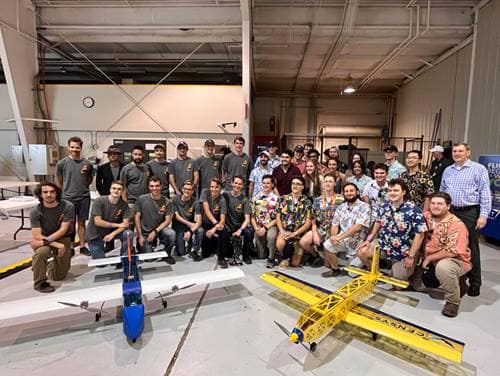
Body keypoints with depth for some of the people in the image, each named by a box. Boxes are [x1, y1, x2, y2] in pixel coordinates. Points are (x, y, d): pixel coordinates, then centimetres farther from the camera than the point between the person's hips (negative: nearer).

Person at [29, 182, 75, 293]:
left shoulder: (68, 207, -17)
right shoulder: (35, 212, -15)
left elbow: (63, 230, -18)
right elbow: (36, 236, -17)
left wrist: (45, 241, -28)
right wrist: (57, 245, -27)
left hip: (63, 239, 1)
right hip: (43, 238, -1)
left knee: (58, 277, 8)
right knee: (41, 252, -38)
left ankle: (52, 264, 44)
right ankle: (39, 283, -13)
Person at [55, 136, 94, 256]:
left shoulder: (87, 164, 3)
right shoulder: (62, 163, -2)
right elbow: (58, 181, 6)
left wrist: (86, 174, -6)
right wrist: (65, 192, 7)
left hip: (84, 198, 2)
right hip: (68, 198, -2)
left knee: (81, 222, 11)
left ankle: (82, 246, 21)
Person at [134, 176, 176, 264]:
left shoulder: (167, 202, -7)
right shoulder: (141, 199, -8)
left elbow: (168, 220, -8)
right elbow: (137, 217, -3)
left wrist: (155, 232, -19)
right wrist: (140, 236, -7)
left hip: (159, 229, 1)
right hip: (145, 232, 0)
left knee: (171, 233, -32)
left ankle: (167, 254, -4)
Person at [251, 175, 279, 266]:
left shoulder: (276, 198, -3)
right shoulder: (256, 198, 8)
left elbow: (278, 218, -8)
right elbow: (252, 216, 7)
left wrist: (266, 228, -16)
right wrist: (256, 228, -8)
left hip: (271, 226, -3)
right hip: (259, 227, 3)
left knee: (271, 236, -37)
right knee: (261, 255, 0)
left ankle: (271, 258, -15)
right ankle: (264, 253, 37)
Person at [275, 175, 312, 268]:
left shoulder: (307, 202, 0)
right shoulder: (283, 199, 4)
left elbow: (308, 223, -3)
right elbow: (278, 217, 4)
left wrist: (294, 233, -13)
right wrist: (282, 230, -12)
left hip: (299, 233, 0)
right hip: (284, 231, 0)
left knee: (295, 263, -3)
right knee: (280, 244, -34)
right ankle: (285, 257, 1)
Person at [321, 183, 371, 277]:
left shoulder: (364, 207, -10)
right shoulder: (341, 207, 9)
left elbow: (358, 226, -21)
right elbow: (335, 224, 7)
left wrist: (339, 237, -25)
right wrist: (333, 235, -17)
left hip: (357, 241, -4)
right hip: (342, 239, 5)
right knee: (327, 245, -20)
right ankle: (335, 269, 3)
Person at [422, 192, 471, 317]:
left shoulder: (456, 224, -20)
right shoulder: (426, 217, -3)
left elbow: (454, 251, -26)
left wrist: (429, 258, -20)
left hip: (456, 261, -7)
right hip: (432, 261, 7)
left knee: (443, 267, -35)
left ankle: (453, 301, -12)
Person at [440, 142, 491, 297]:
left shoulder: (479, 169, -2)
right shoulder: (447, 170, 13)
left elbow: (485, 194, -7)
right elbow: (442, 192, 17)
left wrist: (483, 215, -13)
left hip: (469, 213, -5)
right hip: (450, 212, 5)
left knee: (470, 248, 1)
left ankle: (474, 283, 13)